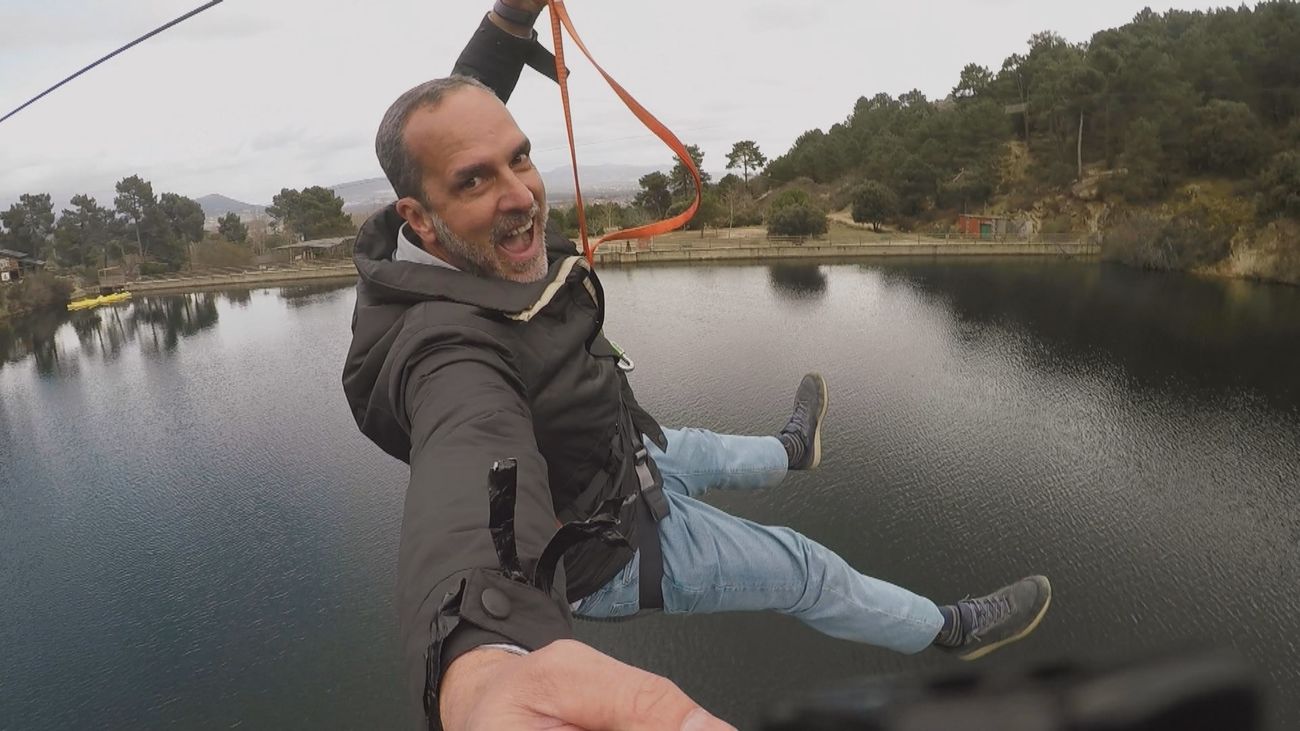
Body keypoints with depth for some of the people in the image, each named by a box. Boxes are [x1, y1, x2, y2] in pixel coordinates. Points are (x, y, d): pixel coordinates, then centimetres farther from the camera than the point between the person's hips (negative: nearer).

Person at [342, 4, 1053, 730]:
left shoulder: (420, 252, -17)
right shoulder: (452, 350, -41)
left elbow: (463, 109, -1)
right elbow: (469, 481, -63)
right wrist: (487, 665, -83)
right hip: (607, 547, -7)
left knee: (701, 453, 33)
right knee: (806, 570, 10)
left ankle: (791, 450, 67)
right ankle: (952, 629, 38)